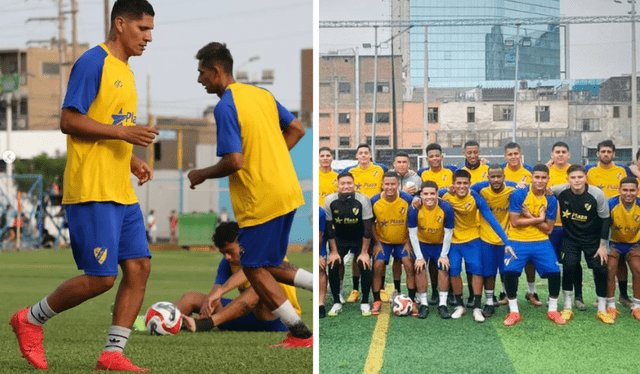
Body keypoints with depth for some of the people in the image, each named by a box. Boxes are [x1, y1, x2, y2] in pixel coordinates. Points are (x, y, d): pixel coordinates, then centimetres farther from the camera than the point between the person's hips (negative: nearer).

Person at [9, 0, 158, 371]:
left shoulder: (124, 69, 19)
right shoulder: (93, 63, -9)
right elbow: (70, 121, -15)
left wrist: (133, 161, 11)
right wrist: (123, 133, -20)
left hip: (122, 193, 9)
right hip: (91, 191, -9)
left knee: (139, 266, 0)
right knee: (101, 278, -9)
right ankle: (30, 320, 11)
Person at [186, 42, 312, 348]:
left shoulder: (225, 107, -16)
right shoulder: (261, 94, 11)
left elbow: (234, 162, -21)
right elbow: (296, 130, 15)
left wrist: (202, 175, -4)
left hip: (260, 200, -9)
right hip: (288, 192, 9)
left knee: (254, 268, 4)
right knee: (268, 265, 19)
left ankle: (300, 334, 4)